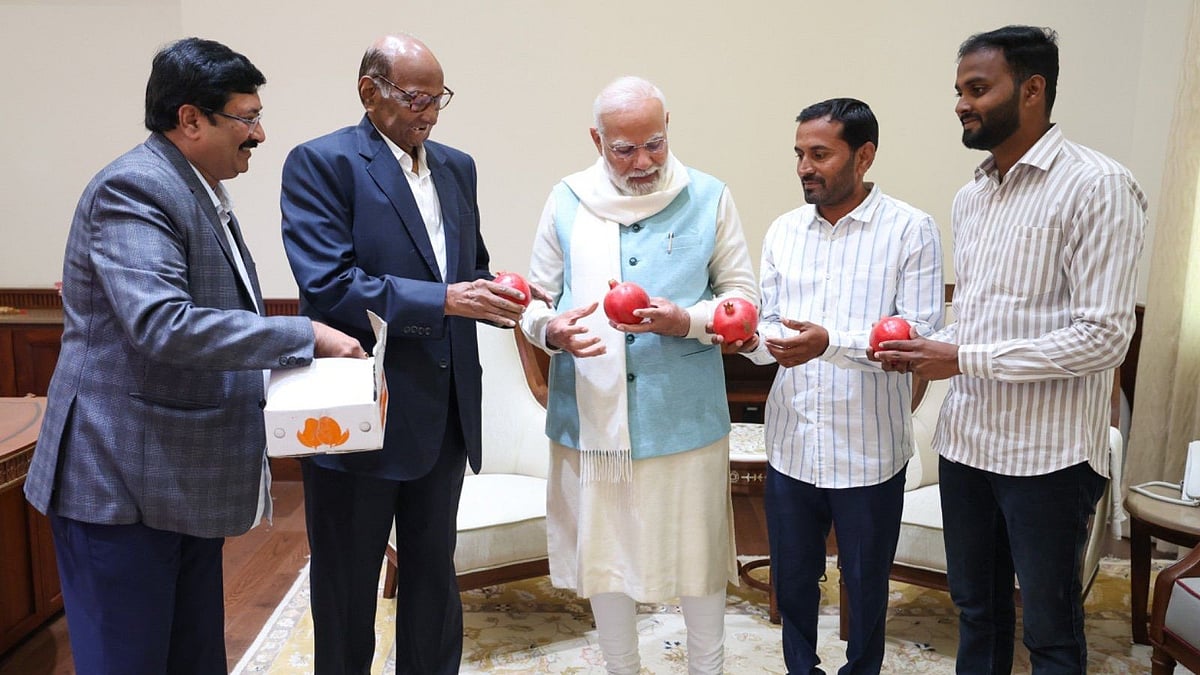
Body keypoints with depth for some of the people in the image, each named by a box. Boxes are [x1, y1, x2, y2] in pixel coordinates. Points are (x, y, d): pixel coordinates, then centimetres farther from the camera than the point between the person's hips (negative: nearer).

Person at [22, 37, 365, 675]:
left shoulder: (201, 193, 13)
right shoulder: (133, 188, -16)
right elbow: (159, 323, -29)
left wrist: (283, 377, 7)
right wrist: (305, 336, -25)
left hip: (187, 477, 9)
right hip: (121, 481, -9)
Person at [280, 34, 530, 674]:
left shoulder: (457, 166, 10)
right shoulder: (320, 163, -10)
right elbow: (327, 285, -20)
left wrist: (495, 298, -6)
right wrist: (443, 300, -25)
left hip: (445, 414, 6)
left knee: (434, 574, 20)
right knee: (347, 587, 13)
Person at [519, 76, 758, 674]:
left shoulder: (708, 198, 0)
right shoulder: (566, 201, 4)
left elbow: (743, 294, 2)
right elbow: (536, 298, 8)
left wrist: (686, 321, -17)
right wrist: (551, 330, -16)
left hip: (684, 418, -1)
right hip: (589, 417, 2)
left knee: (698, 555, 10)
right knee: (602, 555, 15)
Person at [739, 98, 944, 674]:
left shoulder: (911, 230, -8)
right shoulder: (783, 231, 6)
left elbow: (920, 336, -16)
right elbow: (773, 326, 8)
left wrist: (831, 342, -29)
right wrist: (753, 340, -15)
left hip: (867, 453, -3)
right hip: (791, 445, 4)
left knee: (865, 586, 16)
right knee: (791, 579, 18)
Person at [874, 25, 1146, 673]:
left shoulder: (1098, 187, -13)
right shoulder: (970, 196, 11)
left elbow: (1103, 336, -18)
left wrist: (964, 359, -20)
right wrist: (926, 349, -1)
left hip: (1048, 453, -7)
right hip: (966, 441, 7)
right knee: (976, 608, 20)